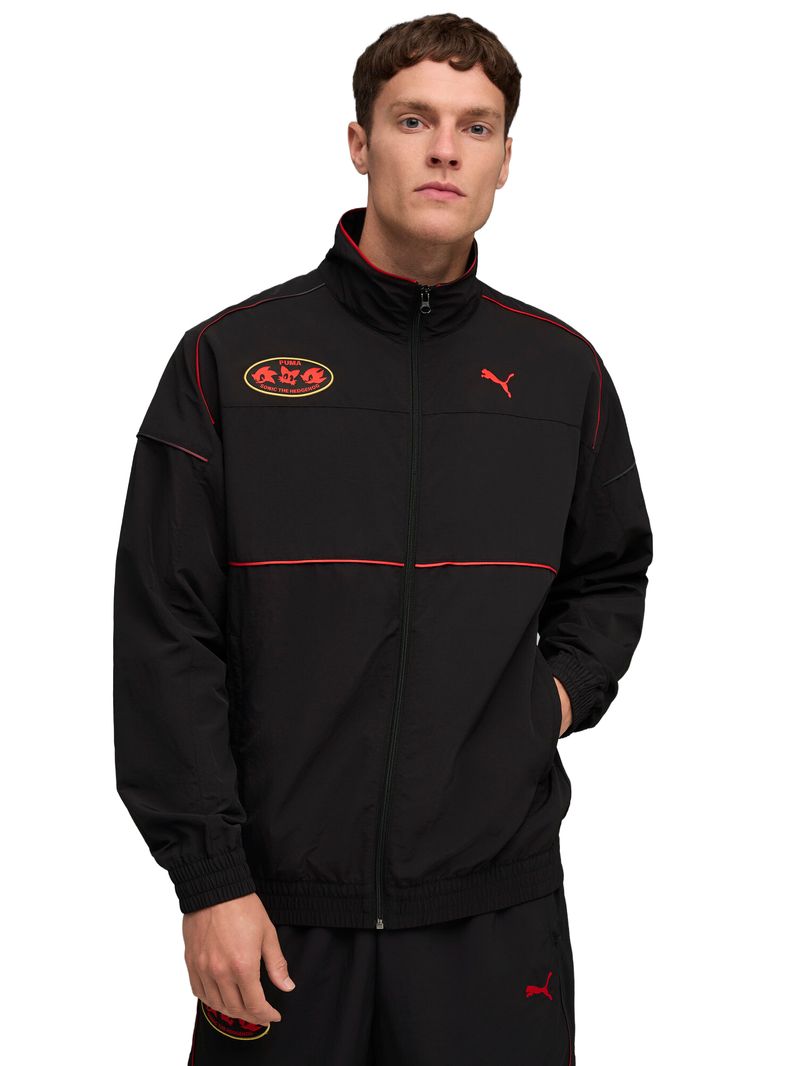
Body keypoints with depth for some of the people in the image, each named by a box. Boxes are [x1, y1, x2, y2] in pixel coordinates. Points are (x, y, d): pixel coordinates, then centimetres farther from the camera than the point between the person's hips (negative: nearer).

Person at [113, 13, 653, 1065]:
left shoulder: (562, 370, 6)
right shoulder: (230, 359, -2)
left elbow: (610, 572, 23)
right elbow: (165, 637, -4)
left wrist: (566, 690, 3)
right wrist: (208, 879, -8)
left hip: (496, 907, 2)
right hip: (279, 909, -2)